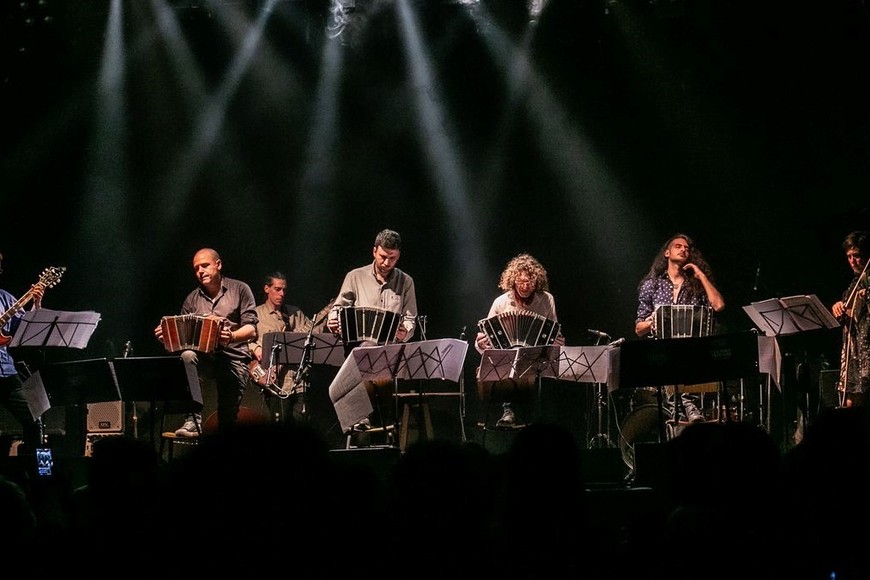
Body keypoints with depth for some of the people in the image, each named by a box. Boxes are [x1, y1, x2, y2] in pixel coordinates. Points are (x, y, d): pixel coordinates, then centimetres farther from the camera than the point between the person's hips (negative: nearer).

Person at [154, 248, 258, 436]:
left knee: (228, 418, -11)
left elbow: (251, 330, -4)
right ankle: (194, 419, -37)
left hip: (234, 358, -2)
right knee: (187, 356, -33)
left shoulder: (239, 290, 5)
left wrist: (232, 337, -26)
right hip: (204, 356, 2)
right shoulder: (192, 299, 15)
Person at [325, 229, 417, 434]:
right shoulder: (356, 277, 12)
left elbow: (411, 319, 12)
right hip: (359, 343, 0)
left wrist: (404, 332, -12)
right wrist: (333, 322, -7)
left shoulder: (405, 282, 15)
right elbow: (339, 308, 17)